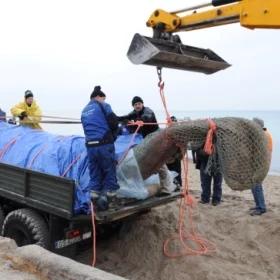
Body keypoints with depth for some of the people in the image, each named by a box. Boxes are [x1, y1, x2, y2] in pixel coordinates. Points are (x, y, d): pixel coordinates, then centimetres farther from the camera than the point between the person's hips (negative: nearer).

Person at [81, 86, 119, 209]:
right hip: (104, 144, -6)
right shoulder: (103, 106, 2)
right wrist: (112, 135, 11)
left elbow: (87, 128, 16)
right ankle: (111, 200, 10)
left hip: (90, 145, 6)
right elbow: (113, 121, -7)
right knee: (109, 171, 6)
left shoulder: (84, 111, 20)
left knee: (94, 174, 13)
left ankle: (94, 201, 17)